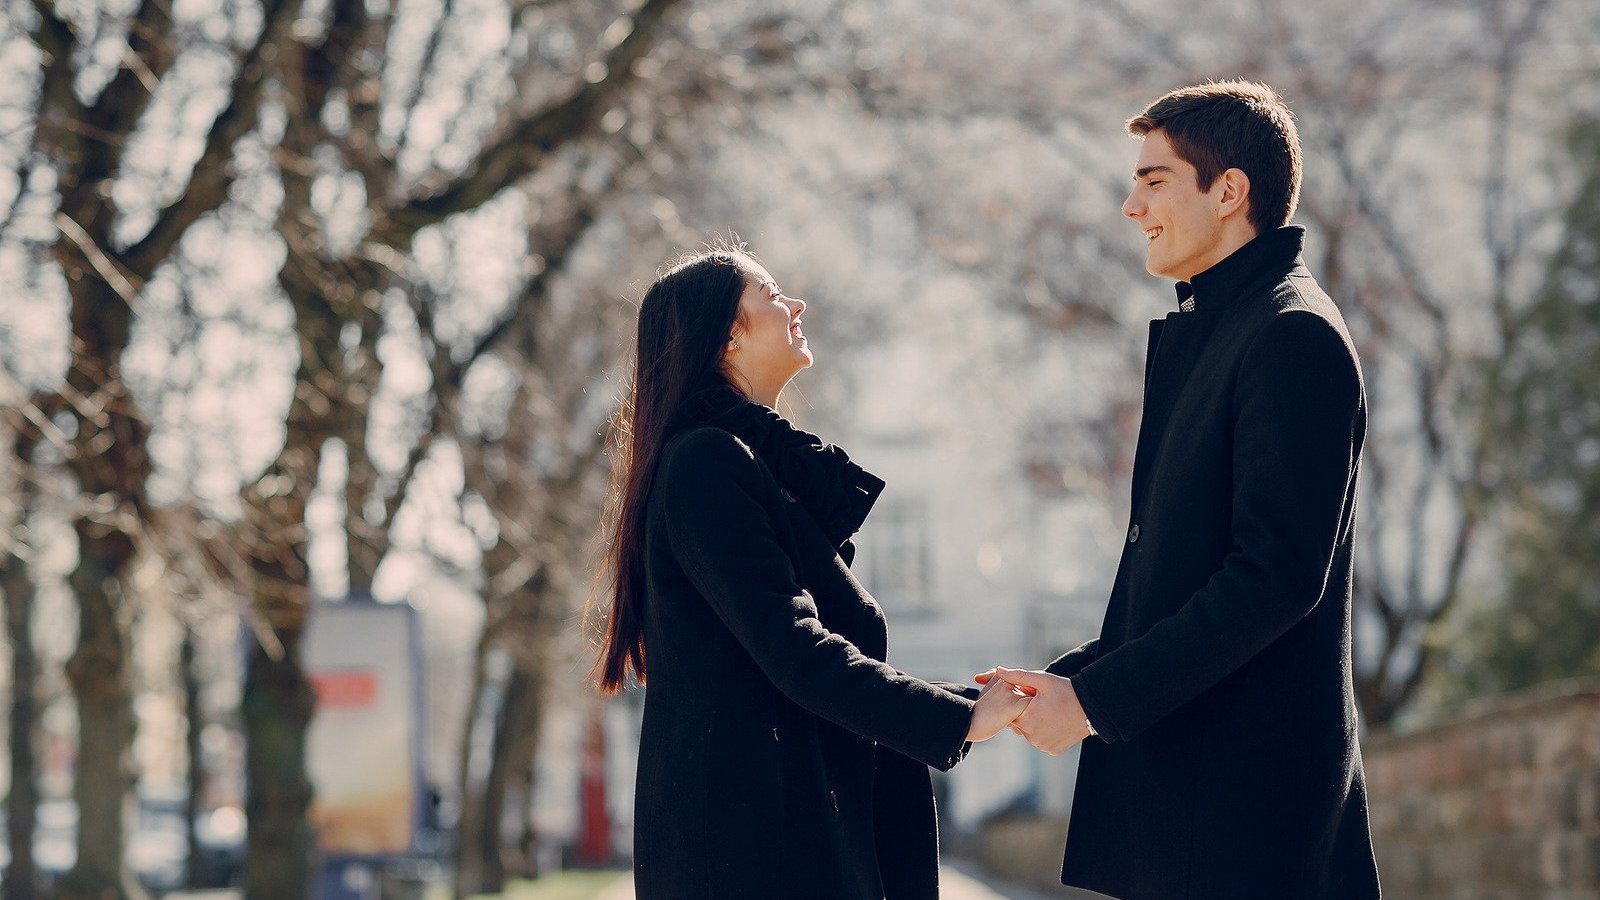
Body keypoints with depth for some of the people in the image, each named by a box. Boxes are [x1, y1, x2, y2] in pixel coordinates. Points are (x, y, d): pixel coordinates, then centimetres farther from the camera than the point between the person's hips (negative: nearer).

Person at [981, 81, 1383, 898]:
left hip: (1247, 786, -9)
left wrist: (1096, 699, -17)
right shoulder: (1202, 333, 19)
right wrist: (1067, 678, 8)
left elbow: (1278, 576, -20)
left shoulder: (1294, 338, -12)